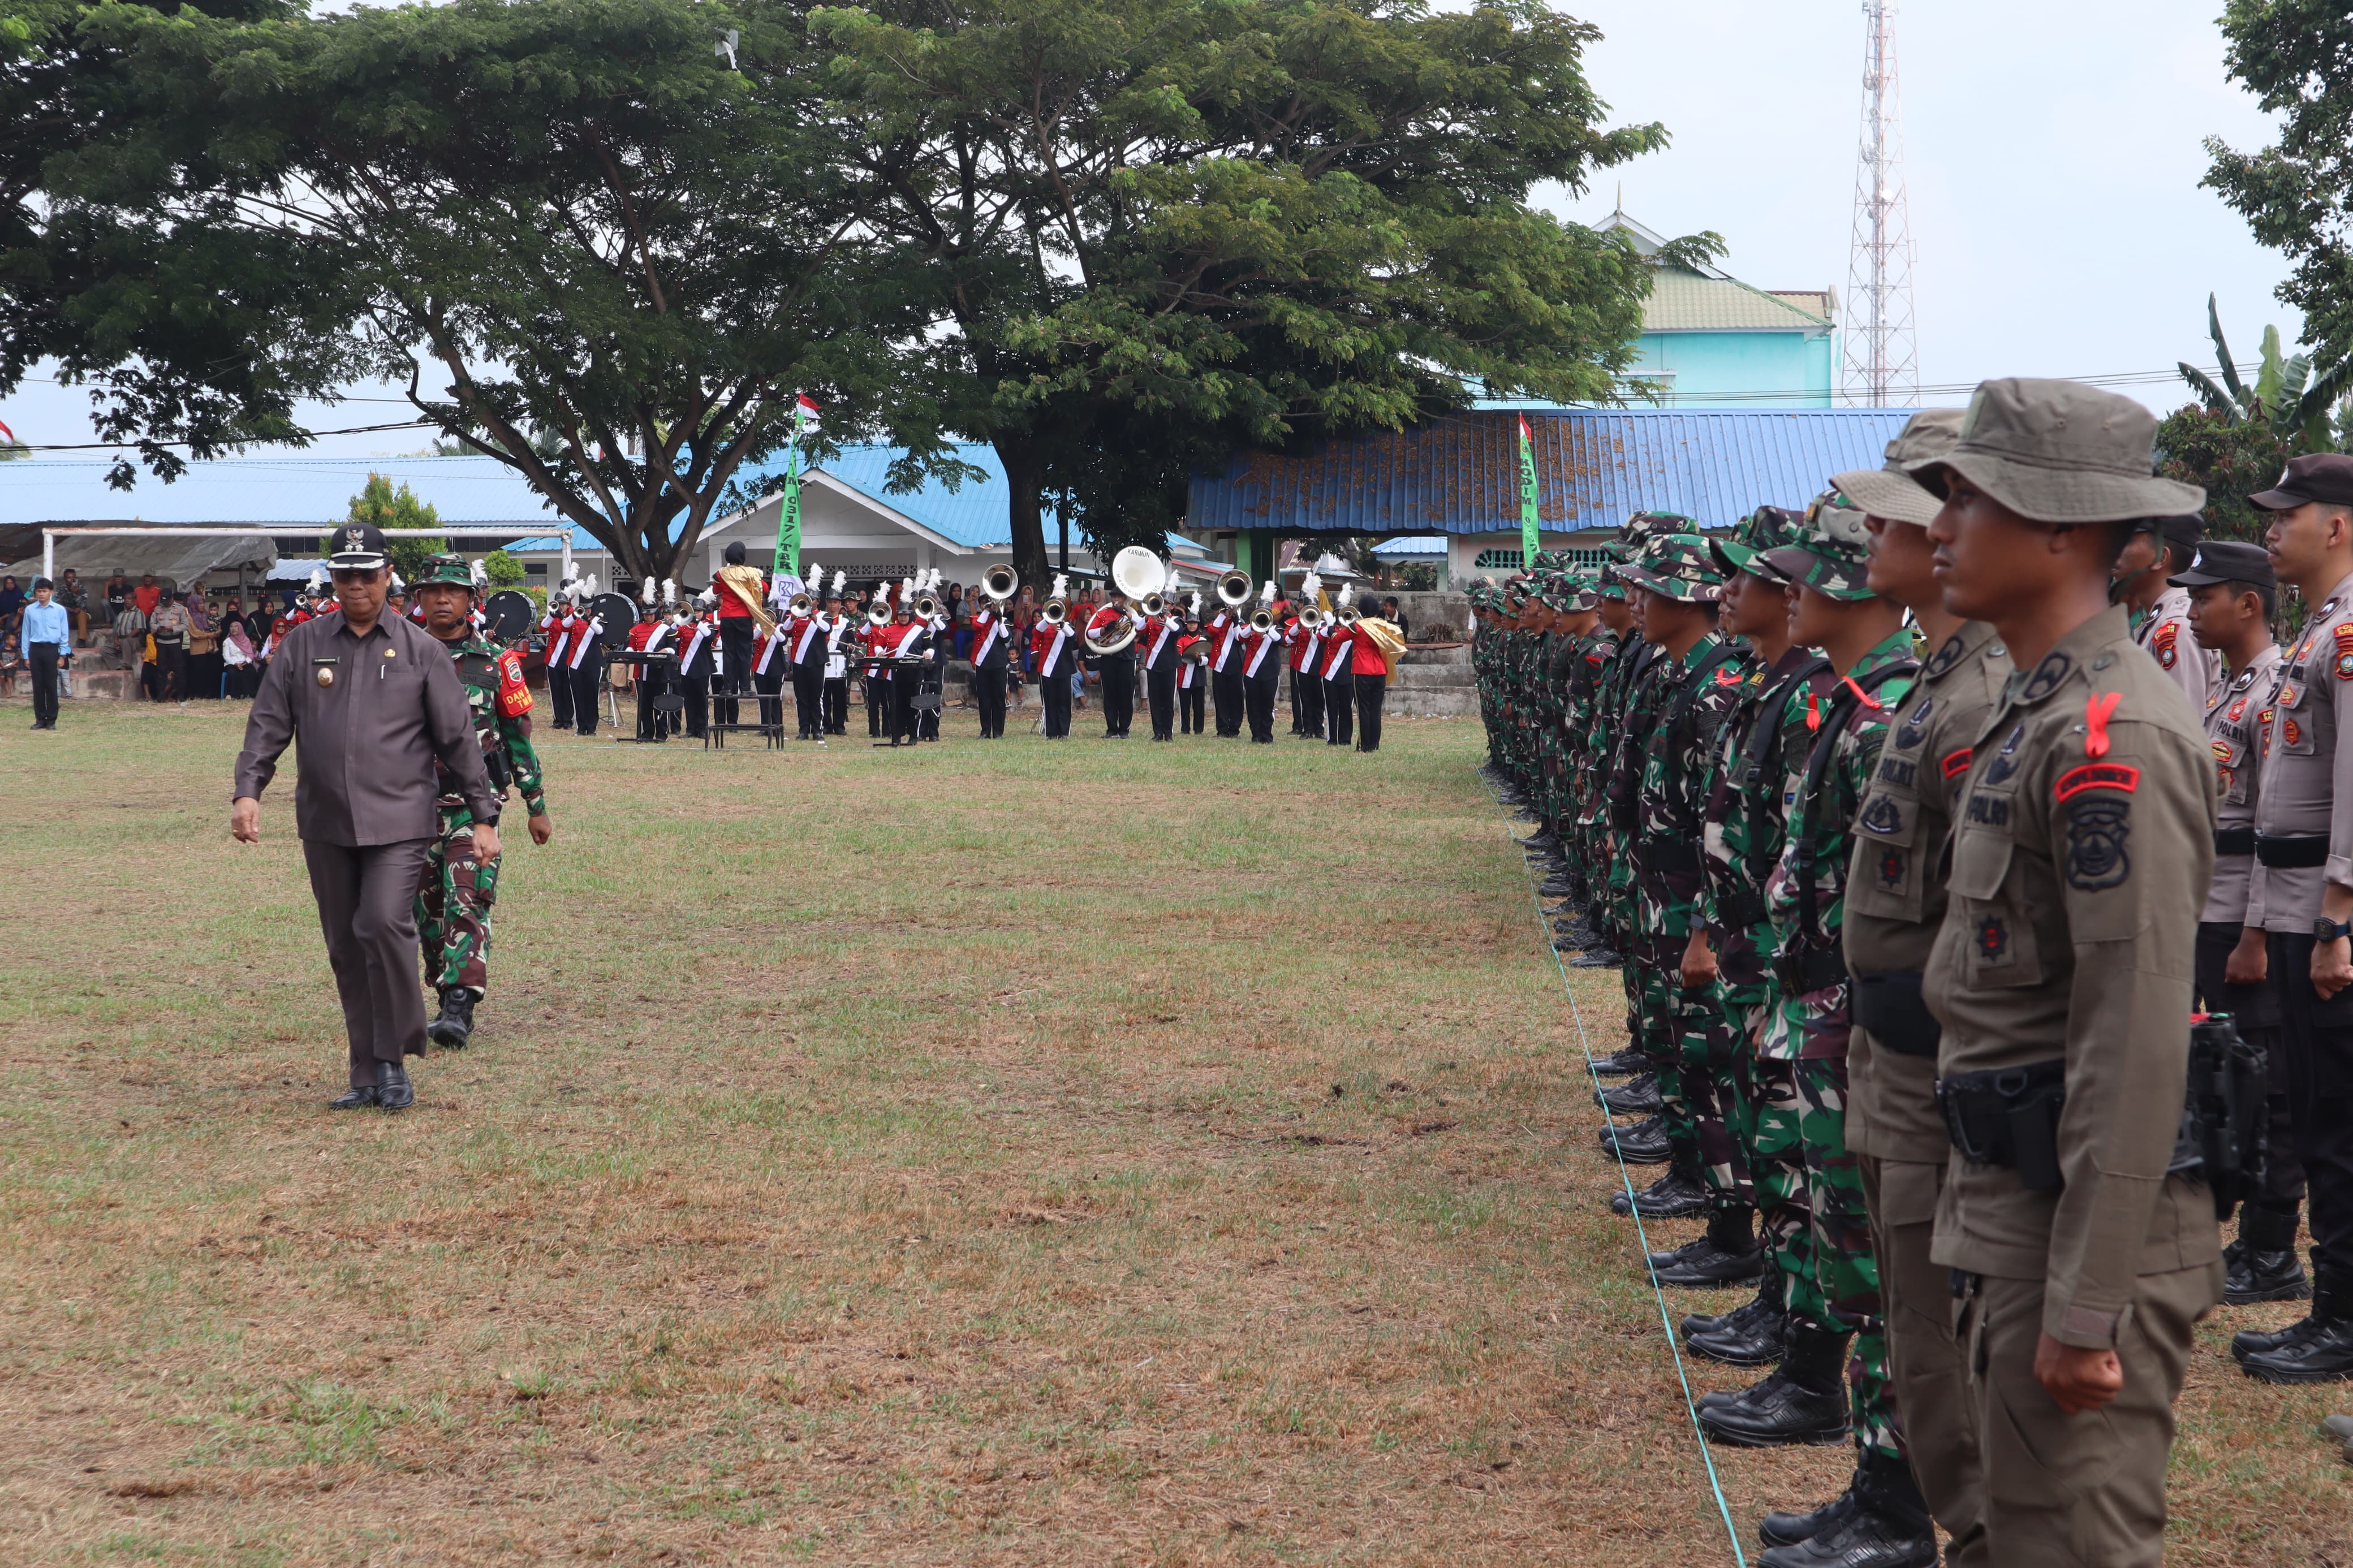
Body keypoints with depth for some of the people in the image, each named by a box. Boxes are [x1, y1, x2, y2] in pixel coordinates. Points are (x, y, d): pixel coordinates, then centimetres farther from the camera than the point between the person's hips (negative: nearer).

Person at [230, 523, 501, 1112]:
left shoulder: (420, 649, 4)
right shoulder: (302, 645, 9)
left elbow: (458, 737, 5)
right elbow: (268, 724, 7)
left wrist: (484, 816, 2)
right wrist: (248, 791, -9)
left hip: (399, 820, -3)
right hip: (325, 824, 3)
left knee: (385, 924, -20)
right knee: (346, 948, 7)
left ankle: (393, 1060, -6)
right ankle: (368, 1076, 15)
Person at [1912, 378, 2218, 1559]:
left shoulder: (2111, 736, -20)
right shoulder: (2035, 712, 12)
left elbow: (2138, 1040, -24)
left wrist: (2084, 1308, -23)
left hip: (2084, 1226, -10)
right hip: (2014, 1203, 10)